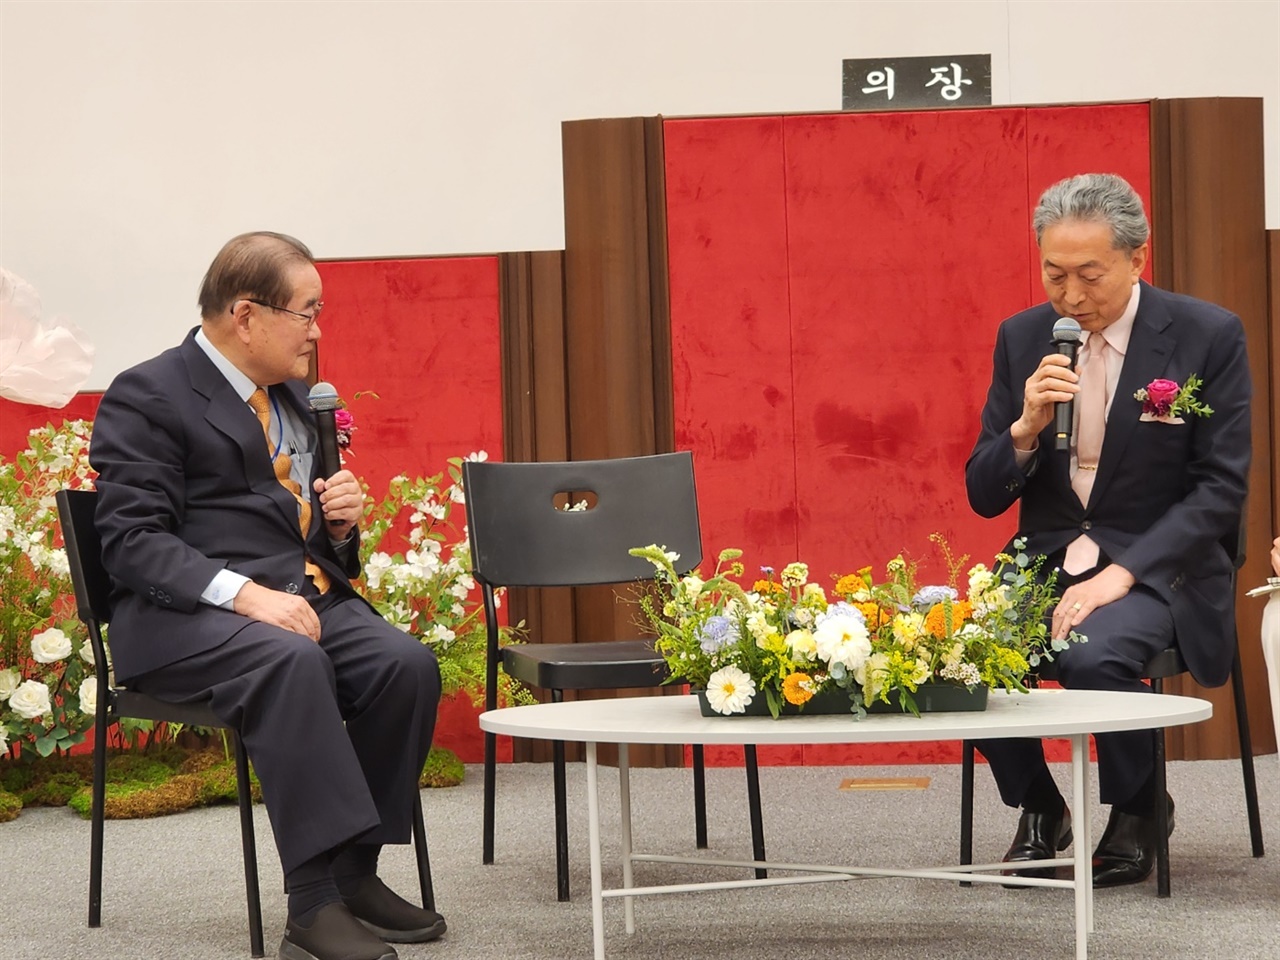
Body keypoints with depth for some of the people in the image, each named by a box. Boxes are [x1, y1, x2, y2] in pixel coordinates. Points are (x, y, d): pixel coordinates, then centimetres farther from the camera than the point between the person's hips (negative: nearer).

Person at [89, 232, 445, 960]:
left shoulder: (293, 395, 20)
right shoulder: (147, 398, -4)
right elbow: (133, 542, -14)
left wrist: (341, 519, 4)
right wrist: (245, 595, -26)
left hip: (305, 595, 7)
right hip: (183, 617, -7)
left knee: (408, 664, -22)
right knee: (292, 661, -37)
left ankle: (355, 872, -13)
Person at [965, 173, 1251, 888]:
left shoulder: (1209, 336, -7)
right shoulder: (1024, 338, 4)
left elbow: (1220, 488, -9)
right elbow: (985, 497, 6)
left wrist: (1120, 575, -20)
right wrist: (1026, 427, -16)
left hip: (1155, 567, -4)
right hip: (1048, 561, 4)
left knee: (1095, 654, -34)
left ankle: (1139, 809, -2)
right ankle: (1039, 809, 3)